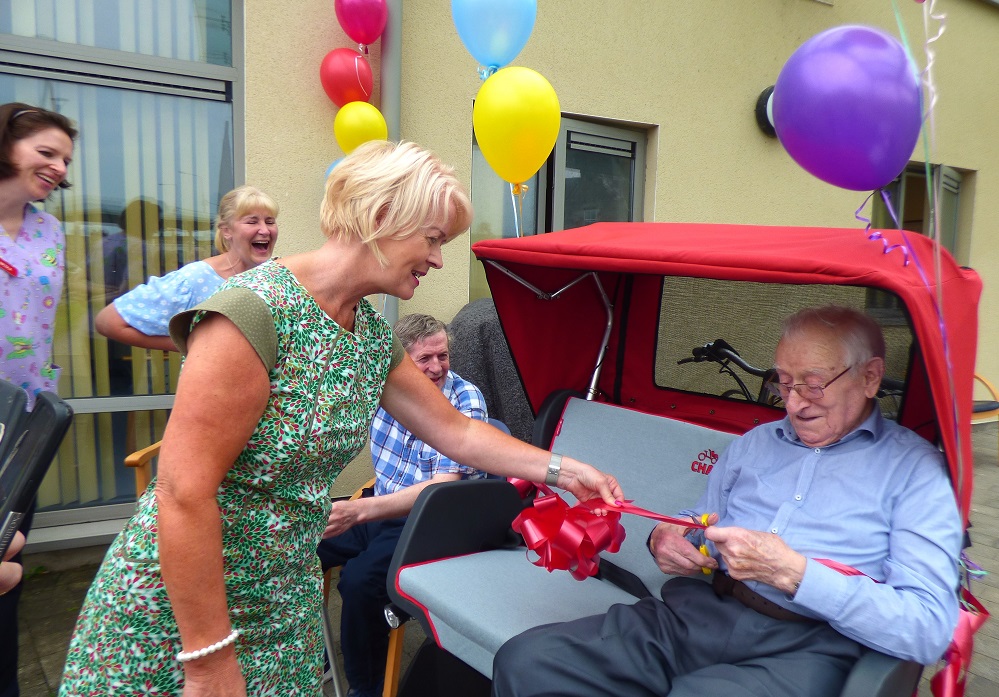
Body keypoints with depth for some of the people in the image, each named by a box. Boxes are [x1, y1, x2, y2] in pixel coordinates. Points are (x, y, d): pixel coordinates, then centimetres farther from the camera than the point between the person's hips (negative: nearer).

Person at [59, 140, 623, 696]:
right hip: (174, 614, -6)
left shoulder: (374, 334, 1)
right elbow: (185, 494, -25)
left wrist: (561, 470, 8)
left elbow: (455, 431, 11)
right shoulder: (255, 310, -24)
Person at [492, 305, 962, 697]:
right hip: (694, 610, 5)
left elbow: (929, 629, -8)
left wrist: (793, 572, -18)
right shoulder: (755, 442, 21)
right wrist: (665, 539, 2)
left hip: (803, 647, -4)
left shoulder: (916, 468, 3)